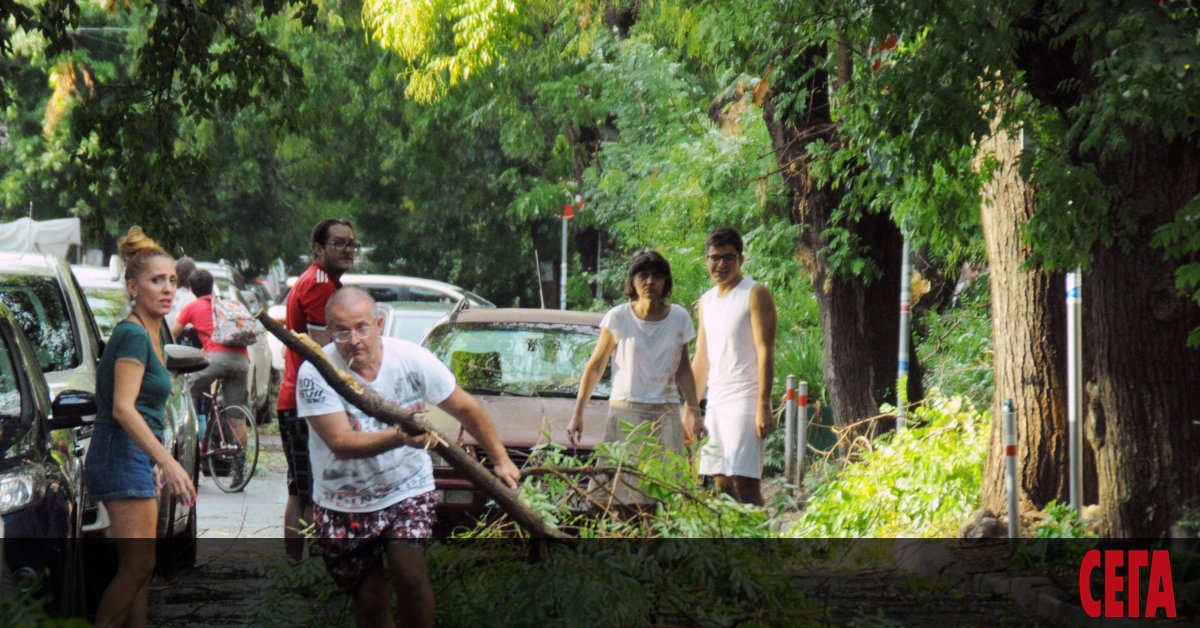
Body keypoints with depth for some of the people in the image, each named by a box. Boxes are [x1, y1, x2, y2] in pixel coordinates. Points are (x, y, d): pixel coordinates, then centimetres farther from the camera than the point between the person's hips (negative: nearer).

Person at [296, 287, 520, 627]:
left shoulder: (412, 358, -12)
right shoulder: (316, 374, -20)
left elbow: (466, 409, 1)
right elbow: (341, 443, -28)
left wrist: (500, 460, 5)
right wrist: (400, 437, -43)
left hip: (407, 488, 0)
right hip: (343, 505, 0)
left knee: (409, 572, -21)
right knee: (368, 599, 5)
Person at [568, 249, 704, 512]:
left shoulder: (679, 318, 6)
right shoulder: (619, 318, -1)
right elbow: (595, 366, 5)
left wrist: (693, 412, 12)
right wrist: (577, 414, 1)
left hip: (666, 414, 2)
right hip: (626, 413, -2)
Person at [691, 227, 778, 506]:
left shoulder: (755, 295, -5)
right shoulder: (707, 300, 17)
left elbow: (765, 353, -11)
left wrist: (763, 407, -18)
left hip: (744, 399, -7)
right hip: (715, 402, 7)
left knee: (744, 482, -14)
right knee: (722, 484, 4)